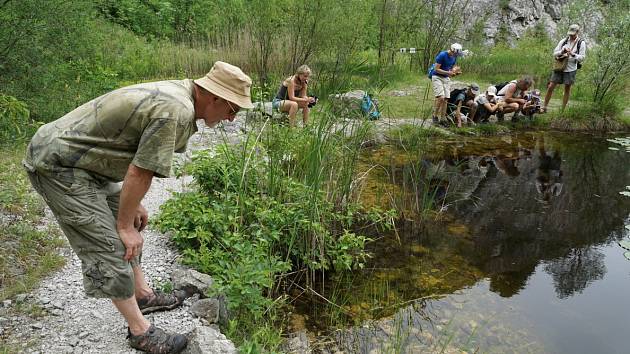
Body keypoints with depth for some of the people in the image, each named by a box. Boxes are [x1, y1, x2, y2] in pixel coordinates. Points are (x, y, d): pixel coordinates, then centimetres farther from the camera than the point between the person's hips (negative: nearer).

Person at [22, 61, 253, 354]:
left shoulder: (177, 92, 5)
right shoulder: (176, 111, -26)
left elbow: (139, 163, 12)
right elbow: (139, 172, -23)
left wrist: (133, 206, 16)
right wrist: (125, 225, -10)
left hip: (81, 159, 10)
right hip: (57, 165, -10)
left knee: (128, 229, 18)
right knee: (109, 245, -6)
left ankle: (143, 295, 34)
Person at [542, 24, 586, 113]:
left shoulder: (581, 43, -1)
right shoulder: (563, 41, 6)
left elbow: (582, 57, -6)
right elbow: (554, 54, 4)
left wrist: (572, 54, -22)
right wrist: (562, 51, -15)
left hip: (571, 69, -2)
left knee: (567, 89, 5)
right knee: (551, 87, -2)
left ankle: (563, 110, 13)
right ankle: (544, 107, 7)